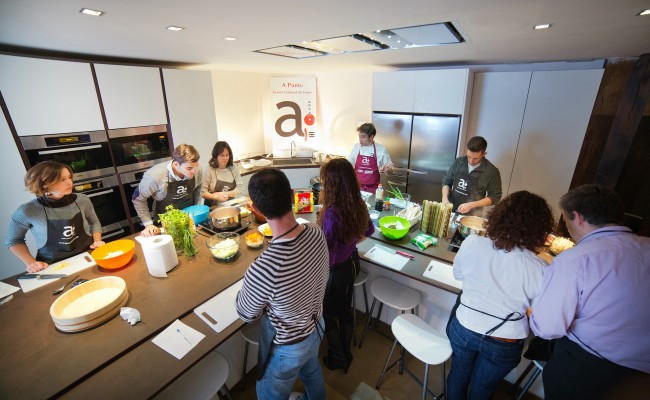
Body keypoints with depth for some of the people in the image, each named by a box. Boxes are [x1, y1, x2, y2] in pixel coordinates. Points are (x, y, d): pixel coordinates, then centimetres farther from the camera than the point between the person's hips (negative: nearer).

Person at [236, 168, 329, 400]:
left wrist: (249, 288, -2)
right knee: (312, 373, 36)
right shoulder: (316, 233, -24)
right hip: (315, 326, 6)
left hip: (286, 345, -5)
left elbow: (246, 314, -20)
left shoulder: (263, 268, -43)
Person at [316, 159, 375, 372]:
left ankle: (337, 359, 43)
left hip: (336, 269, -7)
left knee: (327, 315, 20)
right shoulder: (358, 204, -9)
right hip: (352, 262, 7)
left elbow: (329, 253, -29)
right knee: (345, 310, 27)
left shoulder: (331, 213, -33)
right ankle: (346, 354, 50)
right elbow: (369, 230, 9)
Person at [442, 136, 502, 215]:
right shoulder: (459, 162, -4)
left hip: (471, 215, -2)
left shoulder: (492, 171, -13)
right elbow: (446, 181, 5)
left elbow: (495, 197, -8)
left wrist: (471, 205, -20)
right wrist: (445, 198, -12)